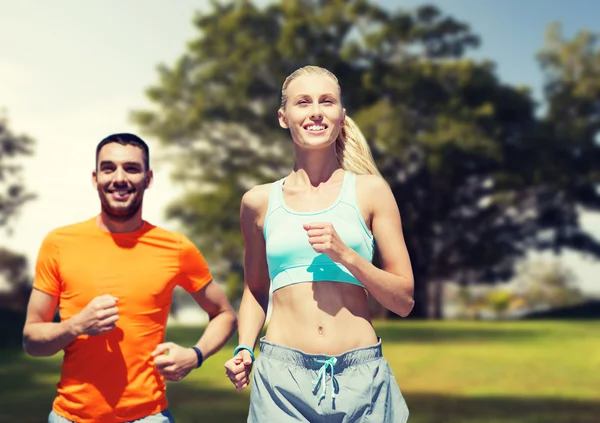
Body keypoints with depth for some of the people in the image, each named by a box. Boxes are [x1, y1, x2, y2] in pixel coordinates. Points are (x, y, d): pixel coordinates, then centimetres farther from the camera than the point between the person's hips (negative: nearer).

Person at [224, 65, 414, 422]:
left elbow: (404, 301, 1)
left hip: (361, 376, 0)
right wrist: (244, 349, 3)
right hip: (282, 376, 1)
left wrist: (344, 254, -12)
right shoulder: (260, 202, 7)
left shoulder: (370, 191, 2)